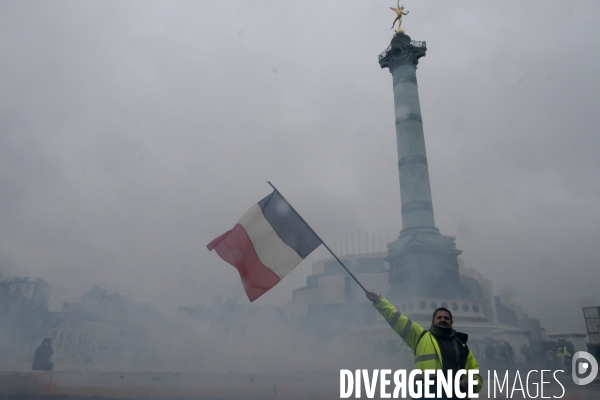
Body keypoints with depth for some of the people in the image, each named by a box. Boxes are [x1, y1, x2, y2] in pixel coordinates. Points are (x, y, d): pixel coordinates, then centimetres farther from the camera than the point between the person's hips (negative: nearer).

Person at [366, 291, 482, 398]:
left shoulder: (461, 346, 24)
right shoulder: (421, 336, 16)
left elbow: (476, 373, 23)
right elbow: (396, 318, 13)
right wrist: (378, 300, 10)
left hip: (456, 394, 3)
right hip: (427, 393, -3)